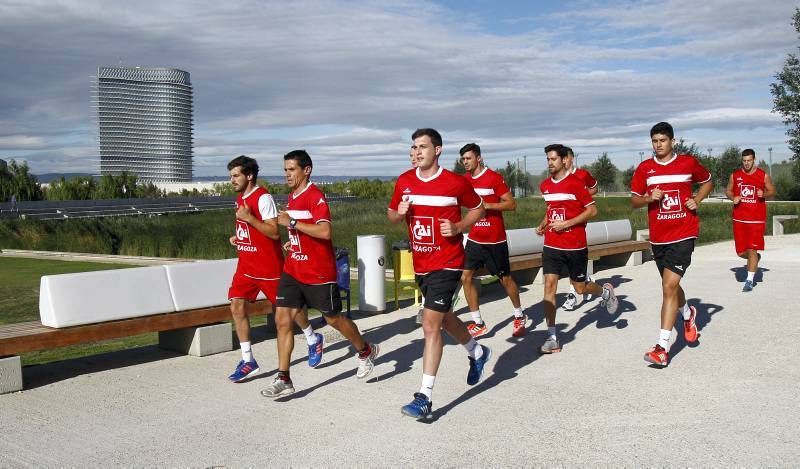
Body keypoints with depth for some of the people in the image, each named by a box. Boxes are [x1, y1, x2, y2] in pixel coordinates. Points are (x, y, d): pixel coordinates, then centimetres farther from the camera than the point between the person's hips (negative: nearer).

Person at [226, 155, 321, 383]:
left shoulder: (263, 197, -16)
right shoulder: (240, 198, 11)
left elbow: (274, 232, -21)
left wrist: (248, 218, -27)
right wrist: (238, 237, 8)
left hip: (269, 266, -8)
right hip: (247, 265, 8)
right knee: (237, 307, -4)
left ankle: (313, 339, 31)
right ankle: (247, 360, 2)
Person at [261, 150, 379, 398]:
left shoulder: (315, 196, -15)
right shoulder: (292, 197, 13)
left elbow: (325, 231, -29)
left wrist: (292, 222, -25)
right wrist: (293, 242, 14)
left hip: (319, 273, -8)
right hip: (293, 270, 8)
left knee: (333, 318, 8)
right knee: (282, 319, -3)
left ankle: (366, 351, 34)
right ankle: (283, 379, 0)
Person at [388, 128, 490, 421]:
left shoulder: (455, 183, -10)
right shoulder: (404, 182, 2)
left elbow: (478, 208, 4)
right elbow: (391, 215, 14)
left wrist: (458, 227, -13)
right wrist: (398, 213, -10)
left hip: (446, 263, -6)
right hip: (420, 264, 6)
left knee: (431, 325, -13)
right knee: (444, 318, 23)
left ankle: (425, 398, -8)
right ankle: (477, 352, 52)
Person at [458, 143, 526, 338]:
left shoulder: (494, 177, -12)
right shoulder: (464, 180, 5)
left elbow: (511, 204, -13)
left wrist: (485, 205, -22)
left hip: (495, 240, -5)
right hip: (474, 238, 5)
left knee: (505, 279, 8)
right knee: (466, 277, -5)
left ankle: (520, 316, 30)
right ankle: (478, 324, 5)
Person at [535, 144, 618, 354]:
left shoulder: (575, 182, -11)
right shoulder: (545, 185, 7)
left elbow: (592, 210, -10)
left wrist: (566, 224, -17)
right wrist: (543, 224, 8)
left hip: (575, 246, -4)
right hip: (552, 245, 4)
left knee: (580, 288, 8)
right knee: (549, 285, -7)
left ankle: (605, 292, 44)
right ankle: (552, 338, -4)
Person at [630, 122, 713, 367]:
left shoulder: (689, 163, 0)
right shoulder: (644, 168, 4)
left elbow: (707, 181, 18)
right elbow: (634, 201, 8)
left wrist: (697, 200, 0)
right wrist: (648, 198, -13)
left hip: (683, 235, -4)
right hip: (658, 237, 4)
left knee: (669, 286, -16)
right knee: (671, 286, 19)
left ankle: (662, 347, -15)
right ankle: (688, 315, 53)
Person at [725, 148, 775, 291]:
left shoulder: (764, 176, 0)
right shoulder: (735, 175, 5)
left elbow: (772, 191, 8)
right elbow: (728, 191, 15)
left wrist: (764, 194, -13)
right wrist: (733, 198, -6)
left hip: (757, 219, -3)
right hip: (739, 218, 3)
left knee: (752, 250, -6)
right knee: (741, 252, 5)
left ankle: (750, 280, 4)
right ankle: (755, 258, 39)